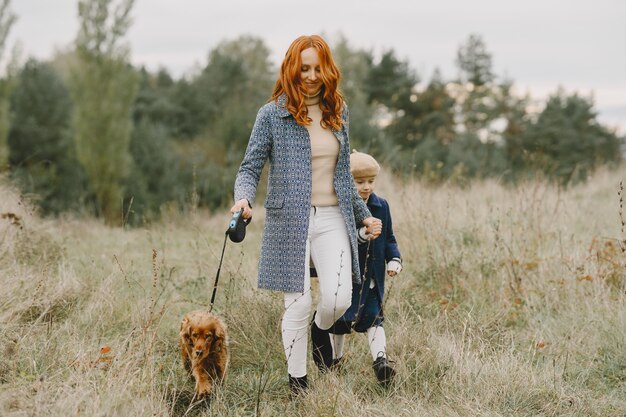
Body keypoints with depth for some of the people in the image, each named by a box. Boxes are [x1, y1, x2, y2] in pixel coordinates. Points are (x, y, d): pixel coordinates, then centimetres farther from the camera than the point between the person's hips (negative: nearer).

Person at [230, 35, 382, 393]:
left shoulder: (338, 111, 11)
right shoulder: (273, 114, -3)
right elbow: (250, 168, -3)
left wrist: (363, 215, 24)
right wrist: (243, 199, -23)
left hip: (332, 218, 3)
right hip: (290, 221, -3)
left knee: (339, 300, -10)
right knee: (299, 304, -3)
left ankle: (321, 328, 27)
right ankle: (297, 380, 18)